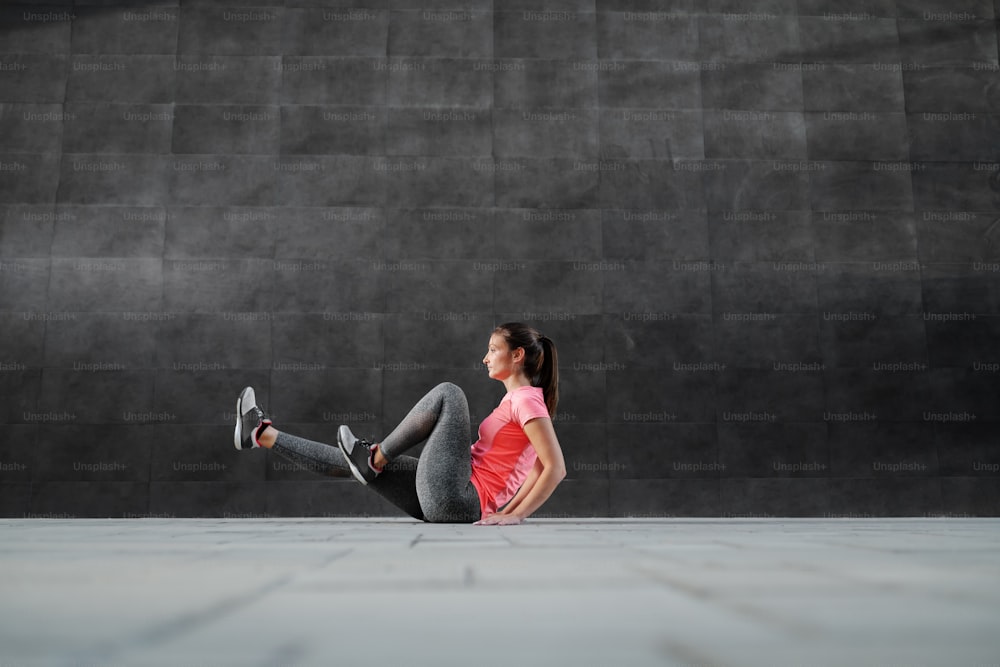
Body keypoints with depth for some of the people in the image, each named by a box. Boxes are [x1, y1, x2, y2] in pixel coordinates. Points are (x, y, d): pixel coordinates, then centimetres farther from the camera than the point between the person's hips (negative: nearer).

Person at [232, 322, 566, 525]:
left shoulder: (527, 400, -11)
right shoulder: (517, 399, 17)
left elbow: (556, 468, -20)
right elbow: (539, 468, 19)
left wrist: (516, 515, -21)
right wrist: (507, 507, 10)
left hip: (454, 501, -9)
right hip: (448, 501, 9)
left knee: (448, 393, -11)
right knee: (354, 463, 12)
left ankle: (375, 456, -1)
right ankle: (261, 434, 23)